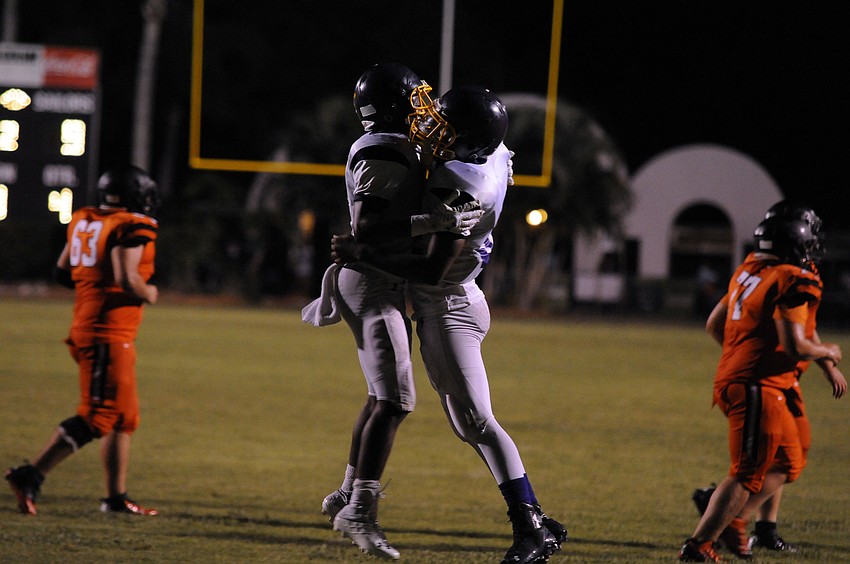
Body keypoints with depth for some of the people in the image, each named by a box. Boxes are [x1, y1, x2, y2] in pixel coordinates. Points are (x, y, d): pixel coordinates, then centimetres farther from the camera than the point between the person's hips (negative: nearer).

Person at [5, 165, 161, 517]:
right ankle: (31, 475, -15)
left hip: (85, 327, 9)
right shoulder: (131, 229, -13)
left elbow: (62, 273, 18)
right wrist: (148, 294, -4)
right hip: (108, 335, -9)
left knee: (123, 417, 16)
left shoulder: (83, 222, 11)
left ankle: (117, 497, 18)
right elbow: (128, 280, -23)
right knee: (97, 416, -10)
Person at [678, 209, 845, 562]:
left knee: (787, 463, 19)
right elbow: (795, 346, -22)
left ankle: (731, 520, 17)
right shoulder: (793, 282, -14)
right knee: (748, 473, -4)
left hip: (732, 381, 10)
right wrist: (828, 353, -1)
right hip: (758, 389, -10)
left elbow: (714, 325, 22)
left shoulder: (750, 271, 13)